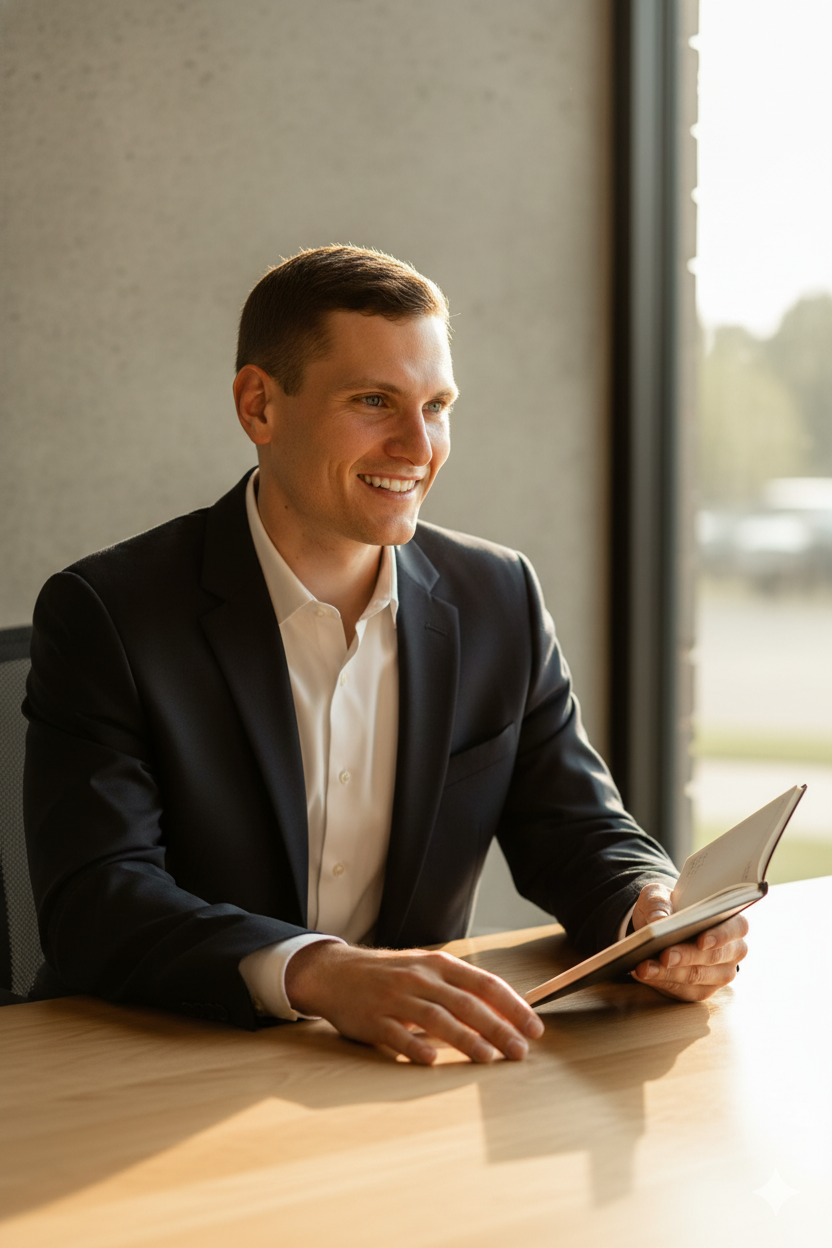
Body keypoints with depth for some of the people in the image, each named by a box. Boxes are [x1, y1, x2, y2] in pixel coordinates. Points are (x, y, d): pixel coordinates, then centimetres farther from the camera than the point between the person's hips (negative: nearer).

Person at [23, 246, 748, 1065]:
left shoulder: (500, 601, 6)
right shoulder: (105, 616, -9)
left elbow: (576, 836, 10)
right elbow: (92, 903, -18)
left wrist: (656, 912, -14)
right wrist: (319, 974, -34)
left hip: (408, 1072, 3)